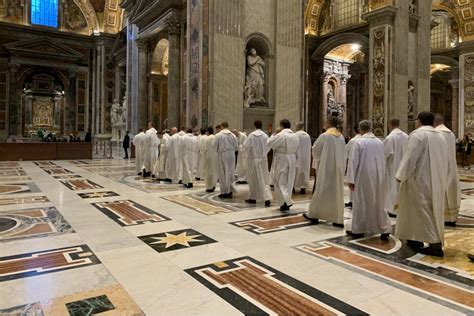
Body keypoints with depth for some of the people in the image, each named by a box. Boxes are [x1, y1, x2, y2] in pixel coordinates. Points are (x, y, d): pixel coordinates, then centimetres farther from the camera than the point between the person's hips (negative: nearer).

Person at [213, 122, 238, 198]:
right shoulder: (233, 135, 0)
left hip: (222, 155, -3)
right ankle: (230, 191, 19)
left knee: (223, 174, 4)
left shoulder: (218, 135, -9)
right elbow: (236, 147, 4)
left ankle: (225, 192, 7)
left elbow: (214, 146, -5)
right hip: (232, 156, 3)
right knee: (230, 173, 13)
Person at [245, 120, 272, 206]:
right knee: (264, 179, 6)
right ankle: (267, 198, -5)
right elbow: (268, 147, -1)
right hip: (263, 159, 1)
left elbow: (247, 146, -7)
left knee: (254, 179, 9)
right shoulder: (265, 135, -5)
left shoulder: (251, 135, -9)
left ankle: (253, 198, 18)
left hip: (254, 159, -1)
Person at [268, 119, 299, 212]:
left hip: (281, 161, -6)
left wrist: (275, 133, -4)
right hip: (292, 161, 7)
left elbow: (269, 143, -11)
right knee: (288, 182, 14)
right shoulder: (295, 136, 6)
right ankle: (286, 203, 20)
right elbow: (296, 150, 10)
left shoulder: (280, 135, -16)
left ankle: (286, 201, -13)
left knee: (280, 182, 1)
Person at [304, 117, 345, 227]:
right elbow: (342, 152, 11)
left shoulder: (324, 136, -11)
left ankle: (314, 215, 14)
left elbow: (315, 149, -3)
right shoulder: (341, 137, 4)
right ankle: (338, 220, 8)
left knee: (321, 191, 4)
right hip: (338, 167, 5)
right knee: (337, 192, 7)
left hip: (326, 167, -5)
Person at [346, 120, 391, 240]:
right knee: (379, 203, 12)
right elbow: (383, 161, 12)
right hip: (378, 177, 5)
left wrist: (351, 180, -9)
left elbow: (353, 162, -13)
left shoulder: (358, 142, -12)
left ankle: (358, 230, 13)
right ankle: (385, 229, 10)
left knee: (361, 203, 5)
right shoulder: (380, 142, 4)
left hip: (363, 177, -4)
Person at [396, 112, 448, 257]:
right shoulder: (440, 136, 12)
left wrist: (401, 175, -9)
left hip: (420, 179, -8)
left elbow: (410, 158, -18)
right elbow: (443, 160, 13)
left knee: (422, 210, -4)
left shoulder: (417, 134, -13)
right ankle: (416, 240, 23)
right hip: (436, 180, 9)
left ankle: (435, 245, -7)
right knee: (432, 210, 13)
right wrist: (441, 179, 20)